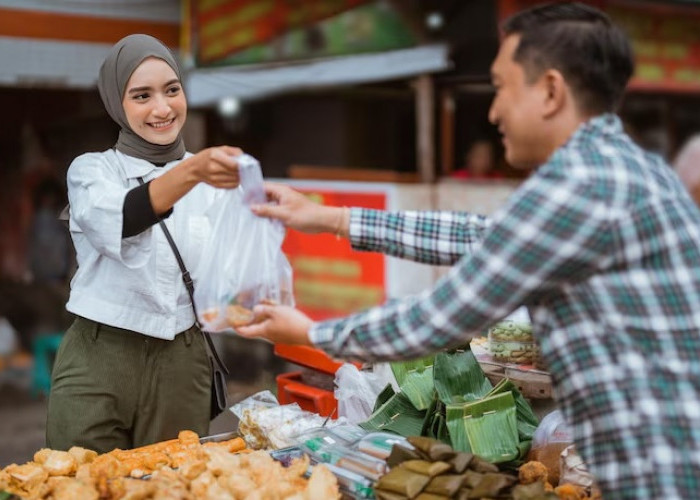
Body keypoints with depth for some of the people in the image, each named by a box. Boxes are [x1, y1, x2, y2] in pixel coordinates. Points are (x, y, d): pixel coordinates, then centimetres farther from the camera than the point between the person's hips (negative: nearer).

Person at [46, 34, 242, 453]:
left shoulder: (213, 180, 7)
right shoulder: (91, 170, 0)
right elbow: (118, 225, -23)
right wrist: (191, 172, -40)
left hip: (182, 364, 2)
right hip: (99, 360, -2)